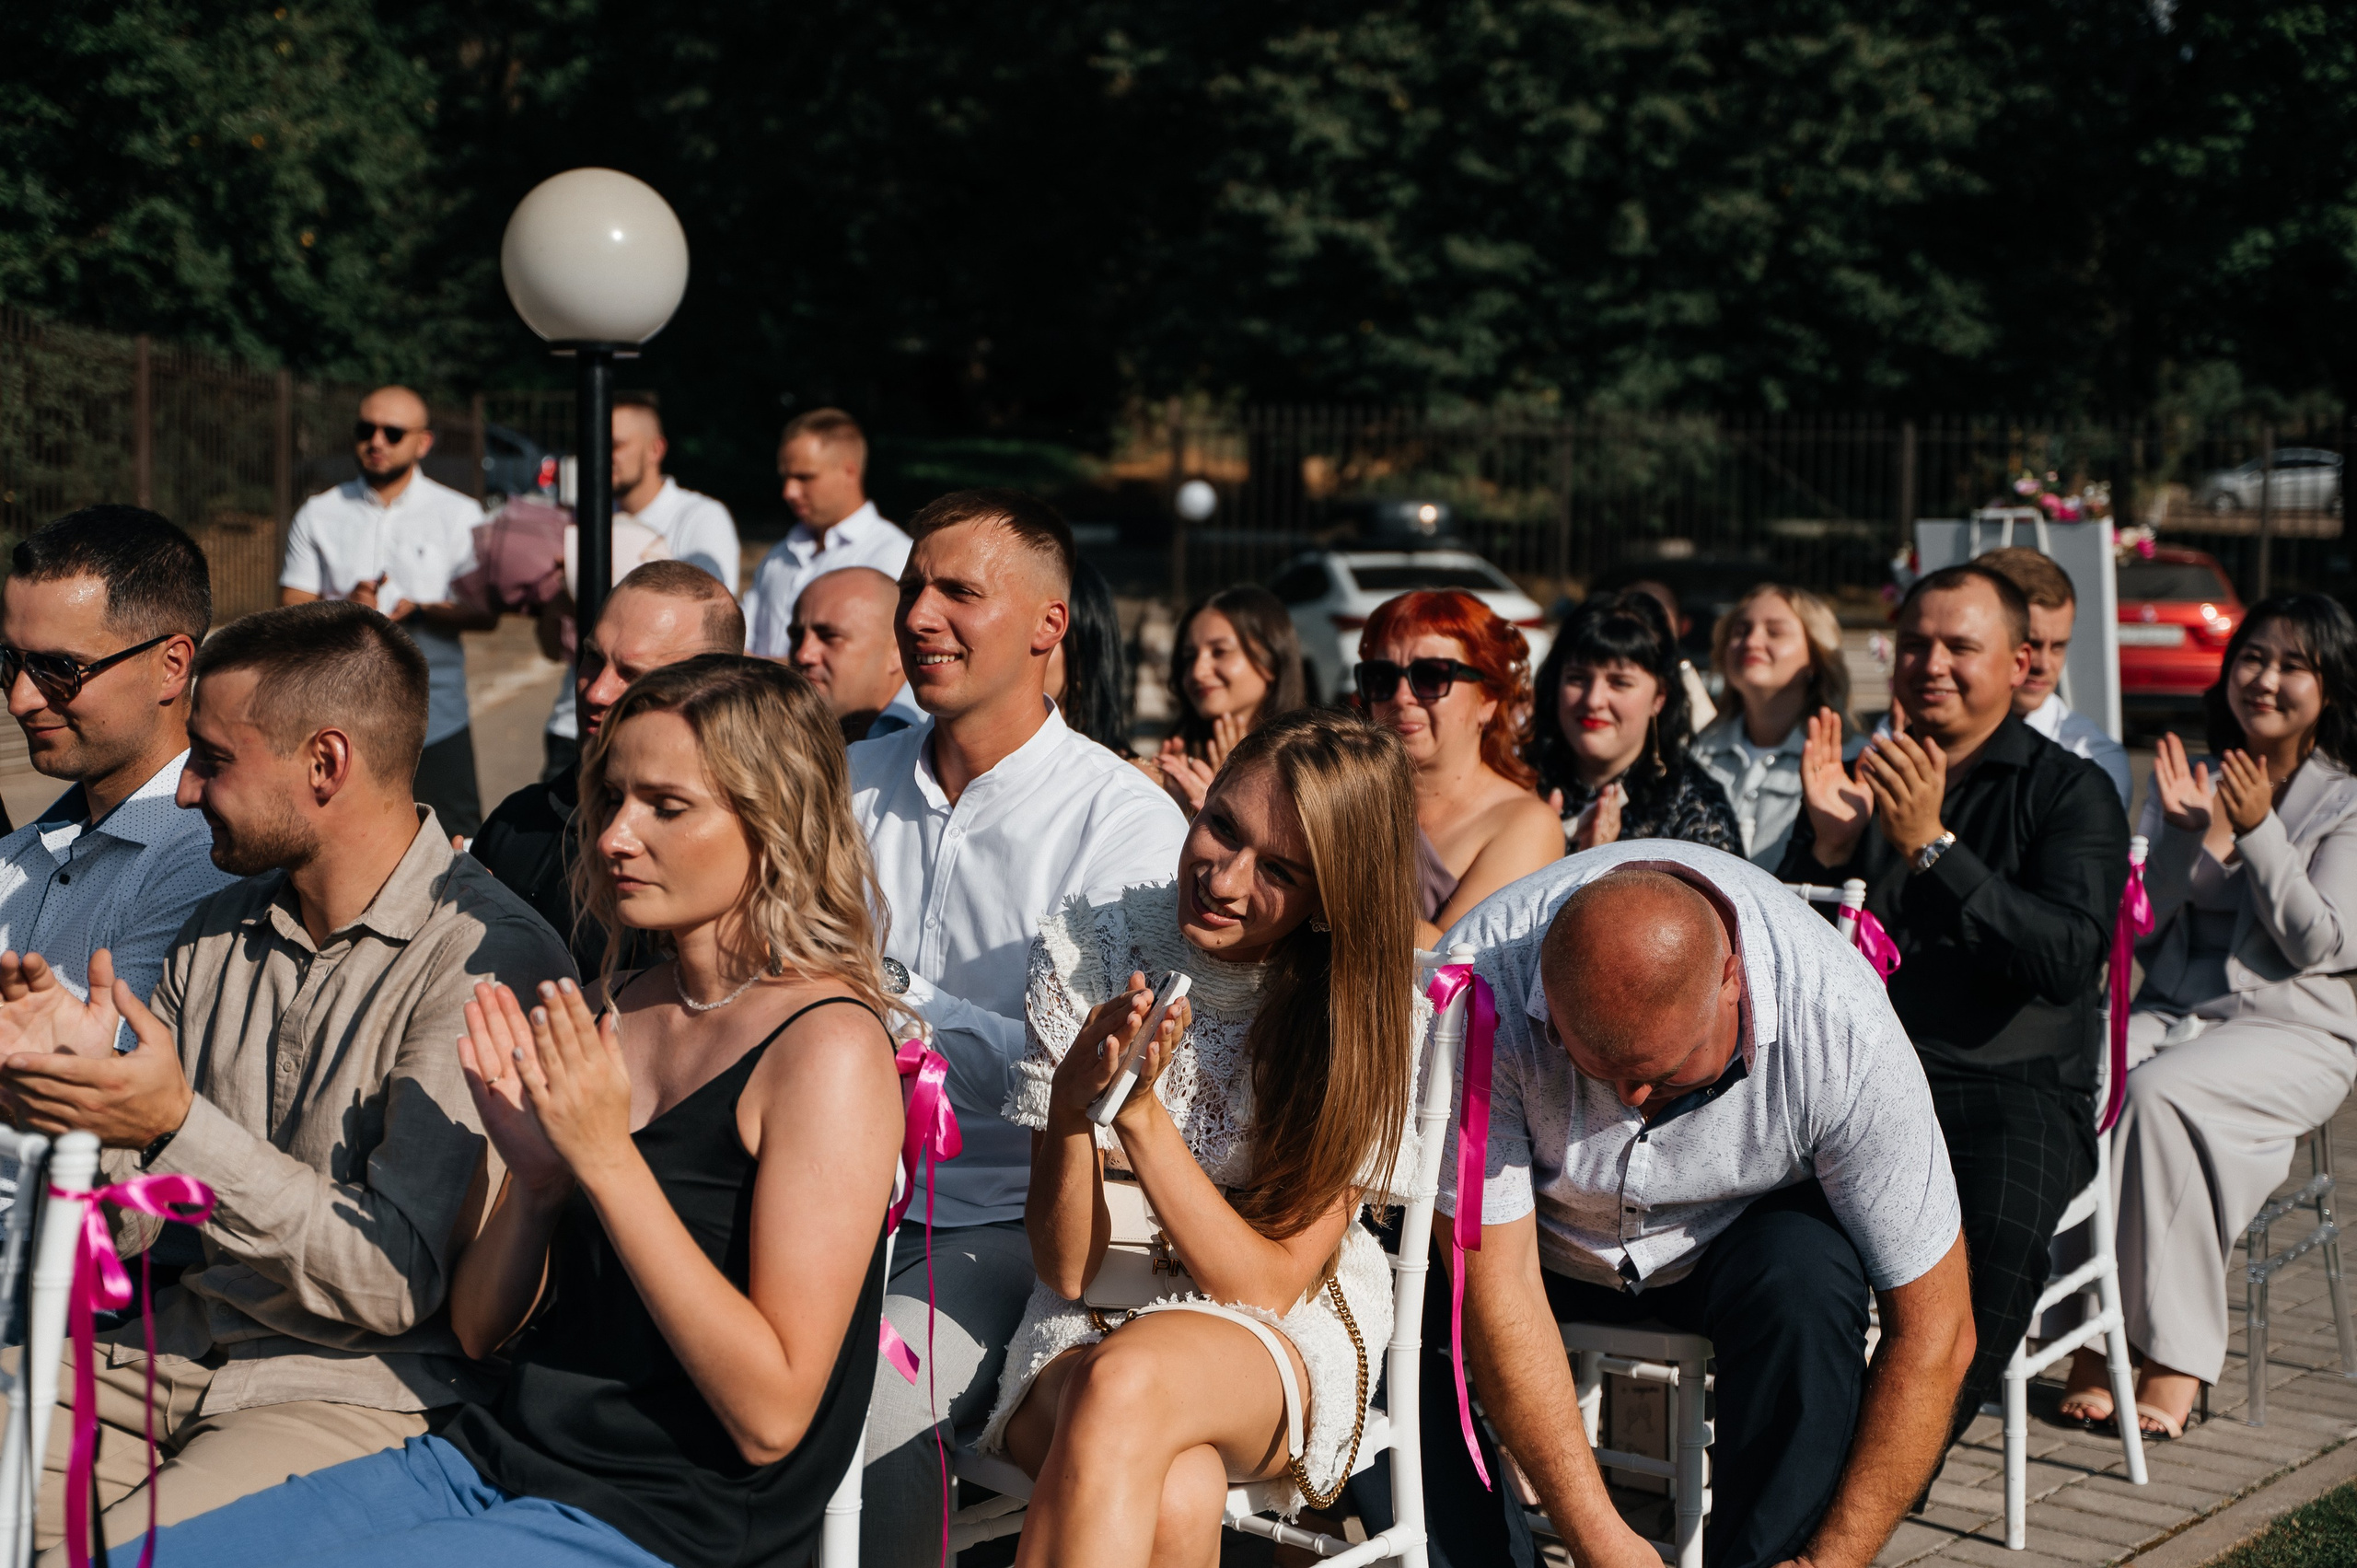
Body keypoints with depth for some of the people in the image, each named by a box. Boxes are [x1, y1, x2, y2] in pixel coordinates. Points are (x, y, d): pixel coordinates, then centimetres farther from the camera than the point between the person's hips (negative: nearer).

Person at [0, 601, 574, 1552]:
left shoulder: (487, 961, -15)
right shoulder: (221, 930, 9)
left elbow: (397, 1281, -19)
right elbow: (137, 1220, 13)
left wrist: (178, 1125, -25)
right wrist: (79, 1082, -7)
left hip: (358, 1391, -7)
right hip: (177, 1345, 7)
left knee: (107, 1550, -27)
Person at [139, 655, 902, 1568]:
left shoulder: (829, 1046, -12)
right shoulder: (608, 1013, 11)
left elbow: (772, 1415, -17)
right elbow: (480, 1332, 13)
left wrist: (608, 1160, -19)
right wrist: (534, 1175, -8)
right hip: (485, 1459, 7)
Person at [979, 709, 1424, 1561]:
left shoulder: (1372, 1018, -9)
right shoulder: (1086, 947, -7)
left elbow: (1268, 1286, -12)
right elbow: (1065, 1267, -7)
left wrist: (1141, 1110, -23)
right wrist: (1074, 1099, -26)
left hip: (1283, 1339, 0)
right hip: (1086, 1331, 0)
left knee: (1125, 1385, -37)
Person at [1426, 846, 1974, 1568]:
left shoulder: (1842, 1027, -32)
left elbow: (1933, 1331, -25)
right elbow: (1495, 1287, -28)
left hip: (1741, 1239, -1)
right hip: (1544, 1242, 1)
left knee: (1807, 1282, -33)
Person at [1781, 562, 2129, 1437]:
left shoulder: (2071, 792, 8)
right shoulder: (1859, 781, 19)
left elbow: (2066, 959, -10)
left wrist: (1931, 847, -17)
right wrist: (1828, 846, -7)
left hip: (2013, 1086, -2)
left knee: (1997, 1228, -36)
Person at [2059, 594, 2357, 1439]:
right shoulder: (2186, 780, 13)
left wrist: (2257, 831, -16)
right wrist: (2186, 837, -10)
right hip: (2171, 1010, 3)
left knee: (2162, 1093, -34)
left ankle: (2173, 1358, -27)